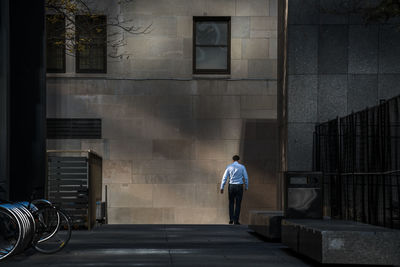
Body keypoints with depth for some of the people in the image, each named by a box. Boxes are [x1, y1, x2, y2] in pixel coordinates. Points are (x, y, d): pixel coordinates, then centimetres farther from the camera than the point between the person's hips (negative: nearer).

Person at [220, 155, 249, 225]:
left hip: (231, 186, 1)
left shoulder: (229, 167, 1)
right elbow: (246, 178, 0)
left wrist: (222, 188, 3)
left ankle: (231, 219, 7)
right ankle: (236, 221, 0)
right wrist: (246, 187, 13)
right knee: (238, 204, 4)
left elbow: (224, 178, -1)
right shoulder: (242, 167, -1)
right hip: (239, 187, -1)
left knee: (231, 203, 15)